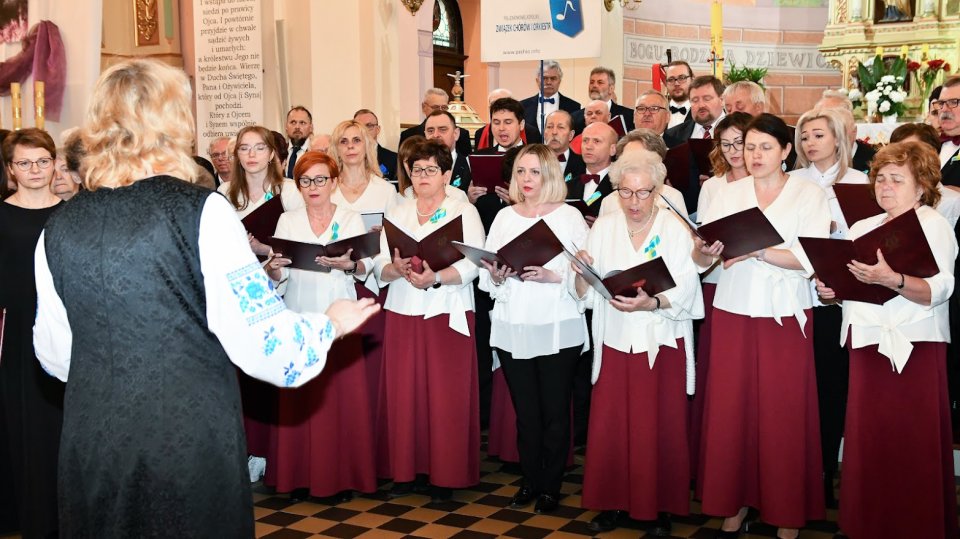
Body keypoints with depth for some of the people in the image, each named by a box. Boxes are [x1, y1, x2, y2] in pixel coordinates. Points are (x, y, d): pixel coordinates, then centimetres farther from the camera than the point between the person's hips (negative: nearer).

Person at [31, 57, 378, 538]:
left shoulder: (59, 229, 1)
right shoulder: (201, 212, -13)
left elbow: (55, 356, 9)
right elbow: (263, 336, -14)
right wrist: (331, 323, 5)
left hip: (90, 447, 4)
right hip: (193, 444, -4)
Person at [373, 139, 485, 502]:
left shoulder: (465, 211, 4)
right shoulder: (396, 213, 14)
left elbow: (471, 265, -9)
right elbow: (379, 265, 6)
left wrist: (436, 278, -24)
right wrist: (397, 269, -17)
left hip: (448, 316, -3)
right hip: (402, 314, 3)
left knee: (447, 397, -2)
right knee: (404, 394, 3)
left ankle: (444, 475, 9)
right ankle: (408, 470, 15)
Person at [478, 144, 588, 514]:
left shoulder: (569, 216, 0)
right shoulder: (504, 216, 11)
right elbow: (486, 273, 11)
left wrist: (551, 276, -20)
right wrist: (497, 276, -10)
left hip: (559, 330, -3)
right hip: (512, 329, 3)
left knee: (555, 412, 4)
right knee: (525, 411, 10)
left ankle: (551, 487, 19)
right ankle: (530, 481, 24)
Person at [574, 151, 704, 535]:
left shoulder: (675, 230, -4)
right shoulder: (603, 227, 4)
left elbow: (685, 295, -13)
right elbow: (585, 296, 2)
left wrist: (651, 304, -31)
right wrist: (582, 274, -19)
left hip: (662, 346, -2)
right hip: (615, 344, 2)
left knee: (660, 429, 3)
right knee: (609, 427, 4)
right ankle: (614, 503, 20)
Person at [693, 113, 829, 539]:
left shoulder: (809, 195, 2)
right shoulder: (728, 193, 9)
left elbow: (810, 259, -11)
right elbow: (699, 257, 1)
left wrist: (756, 250, -22)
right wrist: (706, 252, -21)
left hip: (785, 316, -2)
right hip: (732, 313, 2)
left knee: (783, 414, 1)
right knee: (730, 409, 4)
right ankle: (734, 502, 18)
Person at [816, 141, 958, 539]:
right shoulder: (862, 228, 16)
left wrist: (891, 280, -33)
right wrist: (830, 290, -1)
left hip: (915, 347, -6)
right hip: (868, 343, 6)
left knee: (911, 448, -1)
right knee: (867, 441, 10)